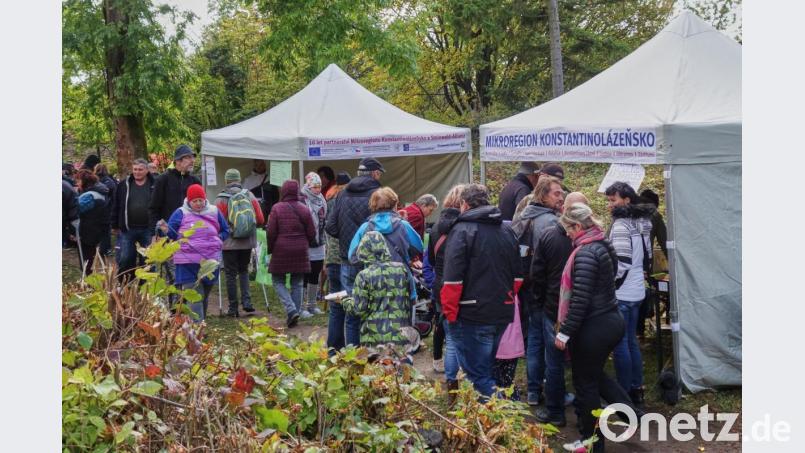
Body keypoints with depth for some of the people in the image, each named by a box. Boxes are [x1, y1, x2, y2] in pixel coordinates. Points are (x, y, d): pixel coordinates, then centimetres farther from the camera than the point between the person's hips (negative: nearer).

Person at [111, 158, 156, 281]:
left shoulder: (155, 185, -1)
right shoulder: (124, 185, 5)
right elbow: (115, 206, 8)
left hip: (148, 230, -1)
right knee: (124, 260, 1)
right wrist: (115, 225, 6)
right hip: (127, 230, 1)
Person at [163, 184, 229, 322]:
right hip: (188, 261, -3)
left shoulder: (214, 212, 9)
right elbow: (173, 233, 2)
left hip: (210, 260, 3)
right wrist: (166, 230, -19)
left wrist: (218, 239, 0)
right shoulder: (181, 213, 2)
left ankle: (201, 321, 26)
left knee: (205, 294, 14)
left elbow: (225, 231, 18)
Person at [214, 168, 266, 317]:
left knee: (231, 274, 6)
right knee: (244, 271, 20)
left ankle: (233, 308, 7)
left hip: (230, 243, -3)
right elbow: (260, 220, 0)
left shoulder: (221, 199, -8)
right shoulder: (250, 196, 1)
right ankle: (246, 301, 6)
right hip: (248, 242, 3)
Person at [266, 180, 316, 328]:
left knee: (278, 281, 8)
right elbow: (311, 233, 2)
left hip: (281, 251, -3)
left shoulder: (277, 208, -8)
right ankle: (295, 312, 11)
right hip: (300, 253, 3)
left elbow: (271, 233, -9)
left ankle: (291, 309, -10)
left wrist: (271, 249, 6)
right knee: (297, 284, 11)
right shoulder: (304, 209, 0)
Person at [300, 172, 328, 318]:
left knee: (315, 275, 13)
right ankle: (302, 307, 3)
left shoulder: (321, 200, 11)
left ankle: (312, 305, 23)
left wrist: (324, 240, 20)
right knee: (304, 276, -3)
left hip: (319, 244, 8)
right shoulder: (302, 201, -13)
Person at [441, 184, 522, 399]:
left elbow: (453, 278, -15)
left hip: (473, 314, -7)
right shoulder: (507, 230, 12)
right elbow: (518, 275, 17)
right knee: (487, 367, 20)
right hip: (503, 312, 7)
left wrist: (449, 311, -7)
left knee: (479, 375, -2)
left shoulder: (462, 230, -9)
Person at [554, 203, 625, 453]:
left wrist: (565, 332, -18)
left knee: (586, 384, 4)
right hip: (611, 320, 9)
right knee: (595, 374, 25)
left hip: (593, 327, -9)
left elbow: (580, 299, -24)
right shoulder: (603, 246, 9)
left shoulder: (585, 253, -20)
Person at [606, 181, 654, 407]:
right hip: (637, 291, 9)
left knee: (620, 344, 0)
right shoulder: (641, 223, 10)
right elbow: (646, 258, 16)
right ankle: (637, 389, 23)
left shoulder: (621, 224, -16)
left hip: (621, 293, -9)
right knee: (632, 341, 17)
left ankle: (625, 393, 5)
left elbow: (621, 263, -21)